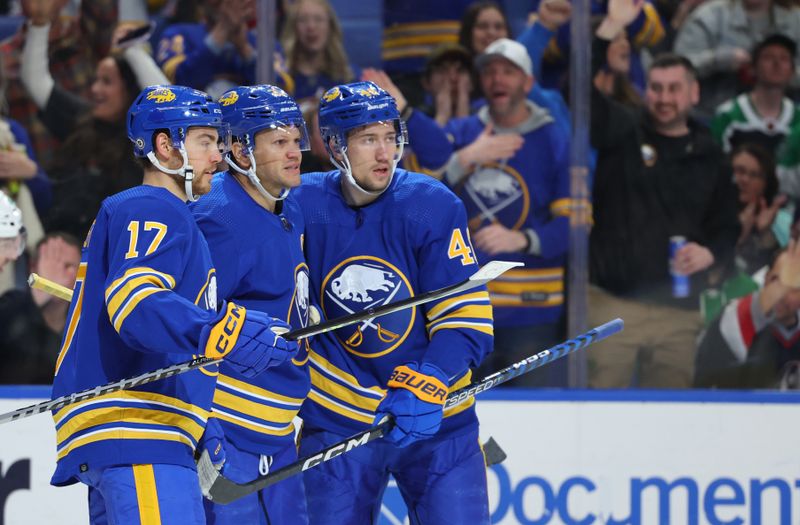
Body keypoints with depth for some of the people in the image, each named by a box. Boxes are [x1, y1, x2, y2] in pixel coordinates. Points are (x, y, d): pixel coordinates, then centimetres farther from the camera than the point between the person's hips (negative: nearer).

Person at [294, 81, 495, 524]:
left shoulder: (435, 208, -10)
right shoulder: (301, 207, -8)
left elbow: (467, 323, -12)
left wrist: (423, 387, -26)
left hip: (434, 420, -1)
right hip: (336, 419, 1)